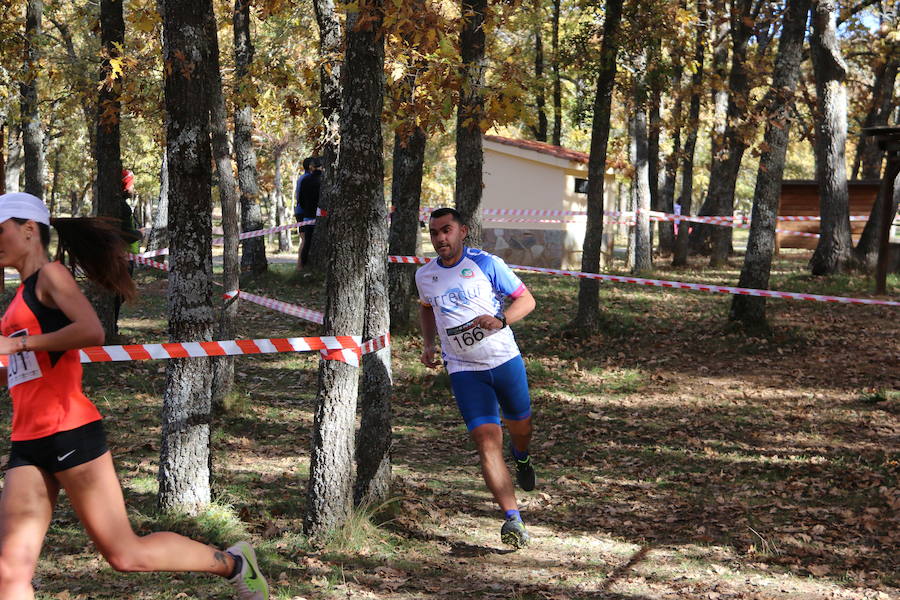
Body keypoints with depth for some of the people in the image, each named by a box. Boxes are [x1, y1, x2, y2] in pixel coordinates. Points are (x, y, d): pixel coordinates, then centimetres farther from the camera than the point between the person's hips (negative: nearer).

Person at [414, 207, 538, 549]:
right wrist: (428, 344, 10)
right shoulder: (424, 275, 4)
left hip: (505, 360, -1)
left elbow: (526, 300, -3)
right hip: (464, 370, 1)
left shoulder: (487, 264, -7)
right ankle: (513, 519, -17)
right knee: (486, 440, -14)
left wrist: (500, 320, -21)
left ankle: (521, 456, 56)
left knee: (519, 425, 17)